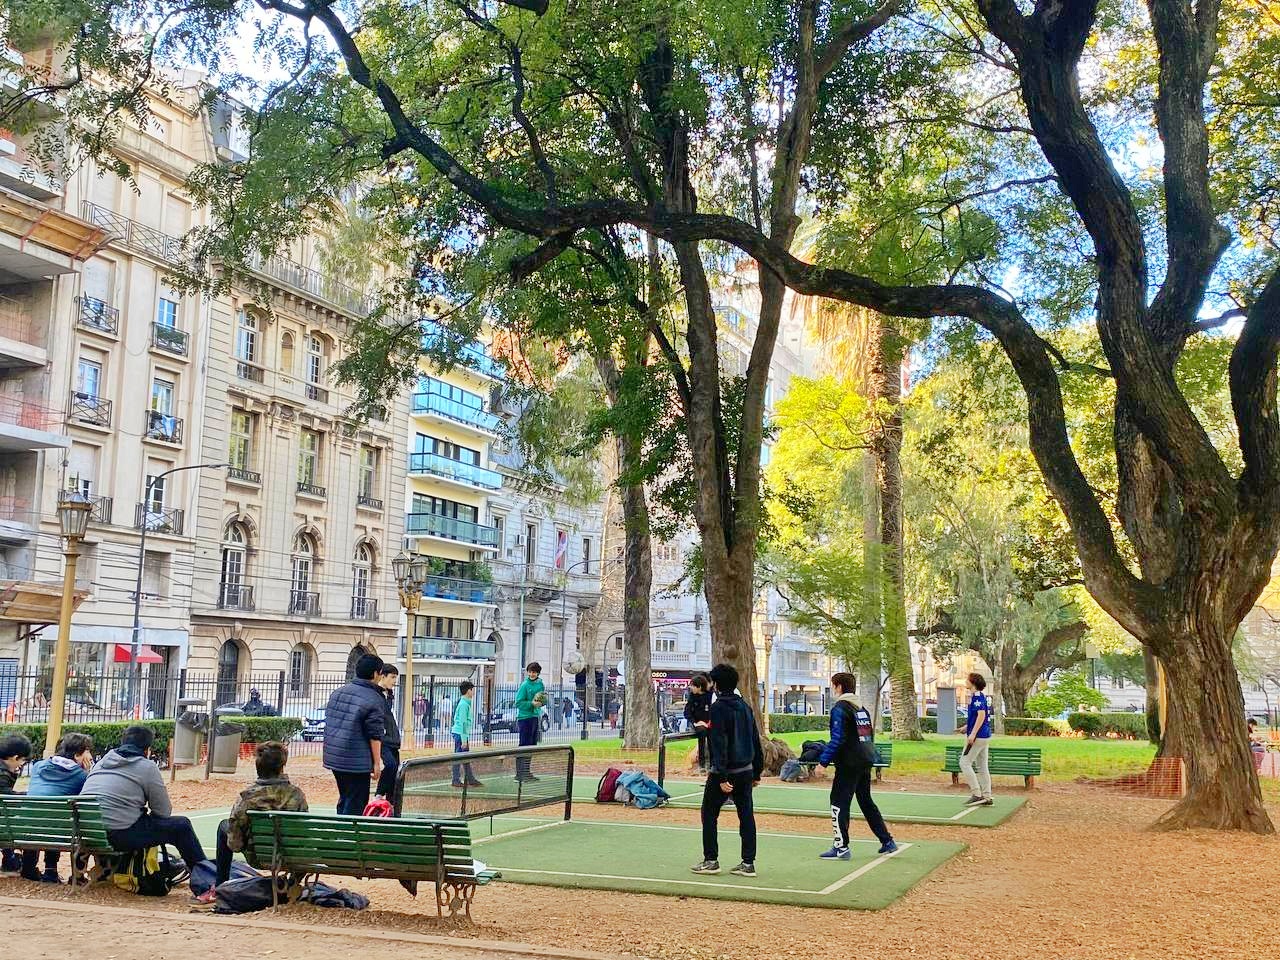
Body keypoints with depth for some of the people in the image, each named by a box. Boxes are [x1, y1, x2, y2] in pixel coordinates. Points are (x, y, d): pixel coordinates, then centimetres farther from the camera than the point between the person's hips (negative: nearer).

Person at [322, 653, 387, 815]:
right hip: (357, 762, -8)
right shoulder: (375, 700, -13)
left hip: (333, 757, 8)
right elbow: (375, 736, -14)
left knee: (344, 799, 21)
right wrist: (376, 763, -8)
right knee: (355, 805, 0)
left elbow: (329, 722, 17)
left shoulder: (337, 692, 10)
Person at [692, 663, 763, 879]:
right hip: (746, 770, 7)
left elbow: (719, 744, -19)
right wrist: (757, 771, 19)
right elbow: (755, 740, 14)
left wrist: (722, 776, -22)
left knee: (709, 814, 6)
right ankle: (748, 863, 9)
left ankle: (711, 860, 8)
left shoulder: (718, 708, -13)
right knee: (746, 816, 8)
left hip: (725, 772, -7)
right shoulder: (745, 707, 10)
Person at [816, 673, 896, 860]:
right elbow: (870, 735, 19)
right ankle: (887, 842, 21)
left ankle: (841, 847, -5)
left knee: (839, 802, -3)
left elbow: (837, 739, -18)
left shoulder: (840, 708, -11)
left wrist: (823, 761, -16)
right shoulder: (862, 708, 15)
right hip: (866, 761, 9)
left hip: (849, 764, -9)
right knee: (866, 801, 19)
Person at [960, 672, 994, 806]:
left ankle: (976, 794, -10)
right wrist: (967, 726, 30)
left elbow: (981, 715, -24)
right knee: (982, 766, 12)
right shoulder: (983, 696, 16)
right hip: (985, 737, 10)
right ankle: (987, 797, 13)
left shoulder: (977, 696, -13)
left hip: (977, 736, -10)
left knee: (965, 763, -6)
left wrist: (973, 733, -28)